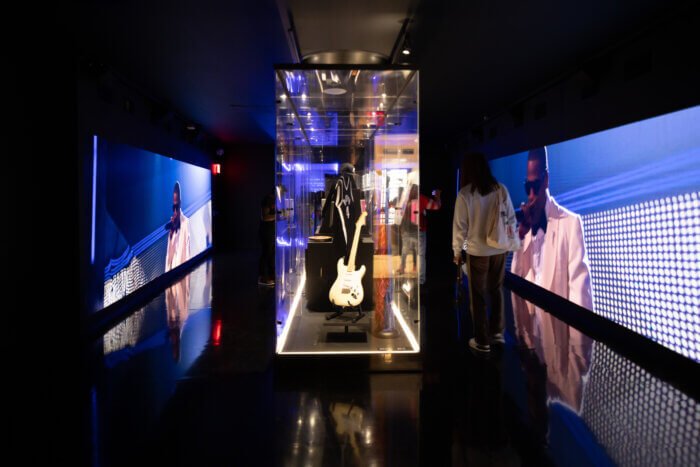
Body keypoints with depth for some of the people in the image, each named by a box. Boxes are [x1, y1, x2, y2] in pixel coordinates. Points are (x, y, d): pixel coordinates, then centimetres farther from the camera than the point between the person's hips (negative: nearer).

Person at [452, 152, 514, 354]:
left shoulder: (465, 194, -14)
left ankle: (482, 341, 17)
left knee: (478, 296, 9)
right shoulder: (501, 189, -3)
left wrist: (457, 252, 3)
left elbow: (460, 226, -9)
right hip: (499, 249, 4)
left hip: (477, 251, -4)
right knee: (496, 290, 23)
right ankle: (497, 331, 27)